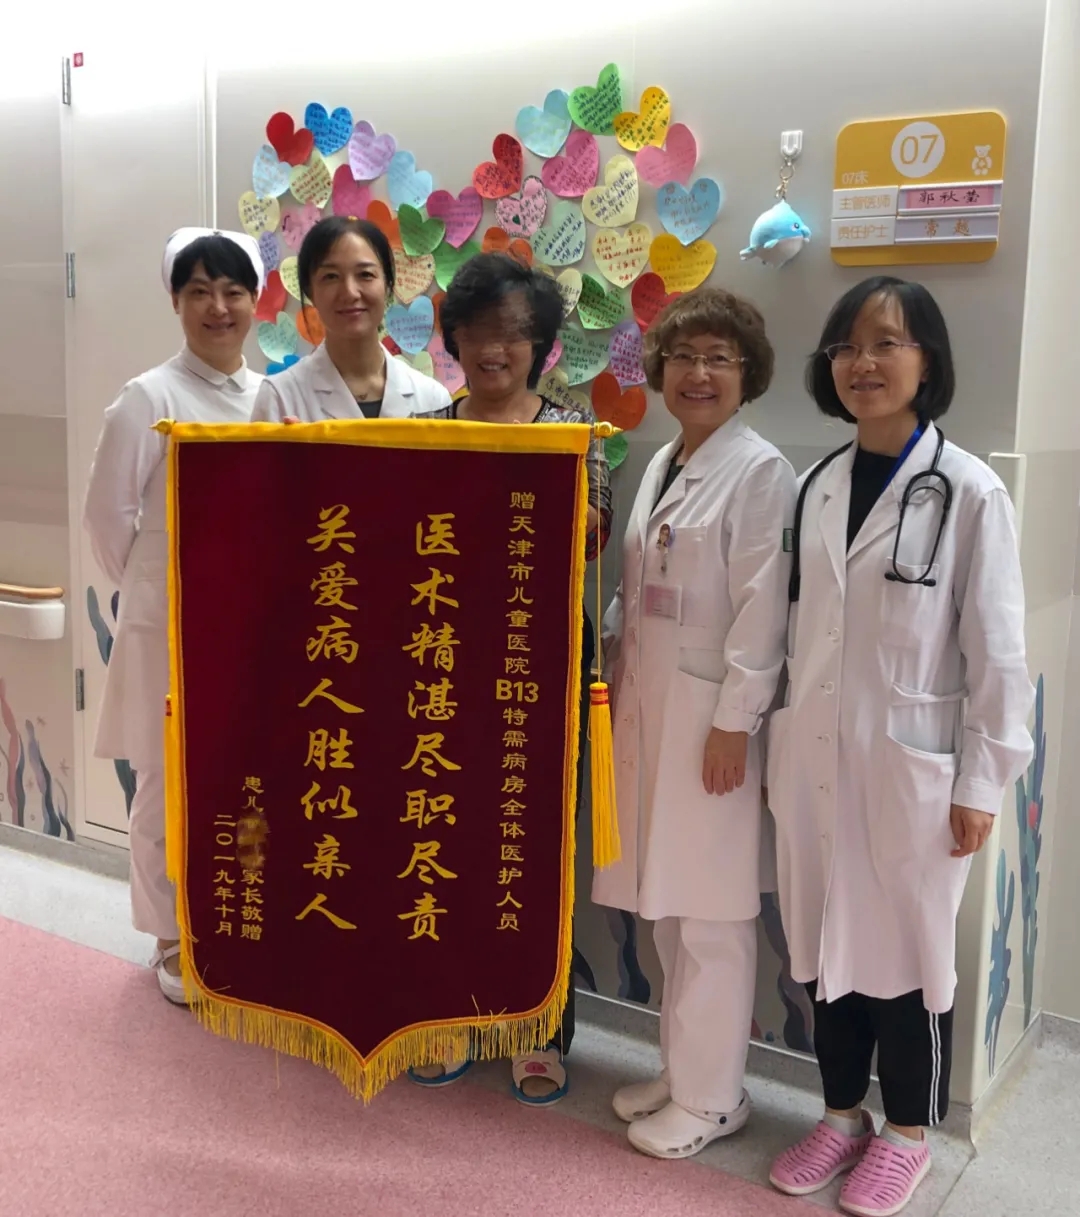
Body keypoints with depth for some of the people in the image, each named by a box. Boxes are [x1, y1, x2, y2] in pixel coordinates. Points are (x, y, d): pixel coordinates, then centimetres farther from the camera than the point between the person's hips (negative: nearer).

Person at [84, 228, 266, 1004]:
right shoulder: (150, 399, -10)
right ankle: (177, 942, 22)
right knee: (172, 785, 5)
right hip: (171, 625, -5)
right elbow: (108, 512, -7)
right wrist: (150, 586, 1)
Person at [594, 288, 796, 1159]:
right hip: (648, 706, 8)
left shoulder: (761, 472, -9)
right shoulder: (662, 465, 14)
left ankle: (710, 1096, 17)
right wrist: (618, 682, 11)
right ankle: (681, 1067, 30)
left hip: (711, 714, -7)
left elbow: (761, 606, -14)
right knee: (666, 904, 15)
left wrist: (733, 721, -17)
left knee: (711, 914, 2)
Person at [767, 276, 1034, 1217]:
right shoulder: (817, 486, 6)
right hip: (815, 758, 5)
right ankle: (842, 1112, 34)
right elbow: (796, 628, 10)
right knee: (825, 943, 15)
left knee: (910, 951, 10)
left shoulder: (969, 493, -10)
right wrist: (777, 746, 11)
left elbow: (997, 653, -9)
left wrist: (982, 783, -9)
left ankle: (908, 1131, 31)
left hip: (913, 765, -5)